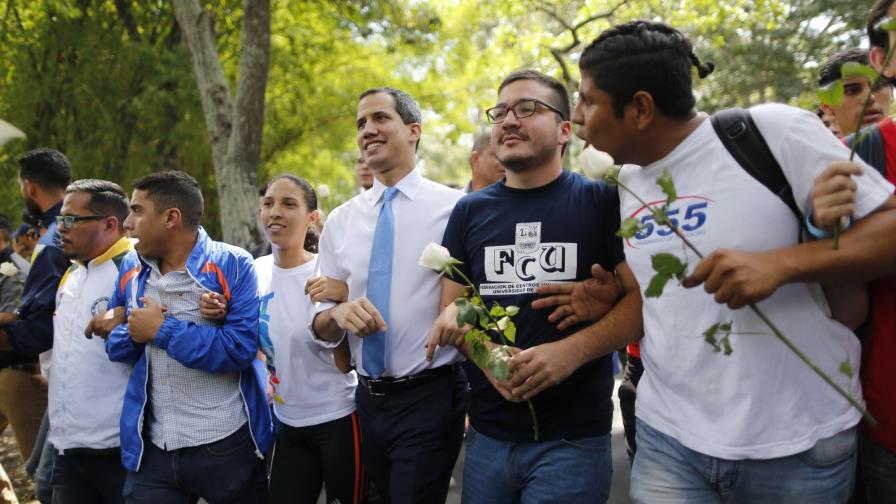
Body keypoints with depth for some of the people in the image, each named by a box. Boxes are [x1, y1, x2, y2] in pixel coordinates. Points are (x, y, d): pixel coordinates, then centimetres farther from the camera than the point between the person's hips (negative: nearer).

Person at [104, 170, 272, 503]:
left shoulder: (232, 265, -11)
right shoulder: (131, 268, 8)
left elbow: (239, 348, -21)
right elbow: (115, 344, 13)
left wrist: (162, 329, -17)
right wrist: (134, 333, -9)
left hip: (226, 445, -4)